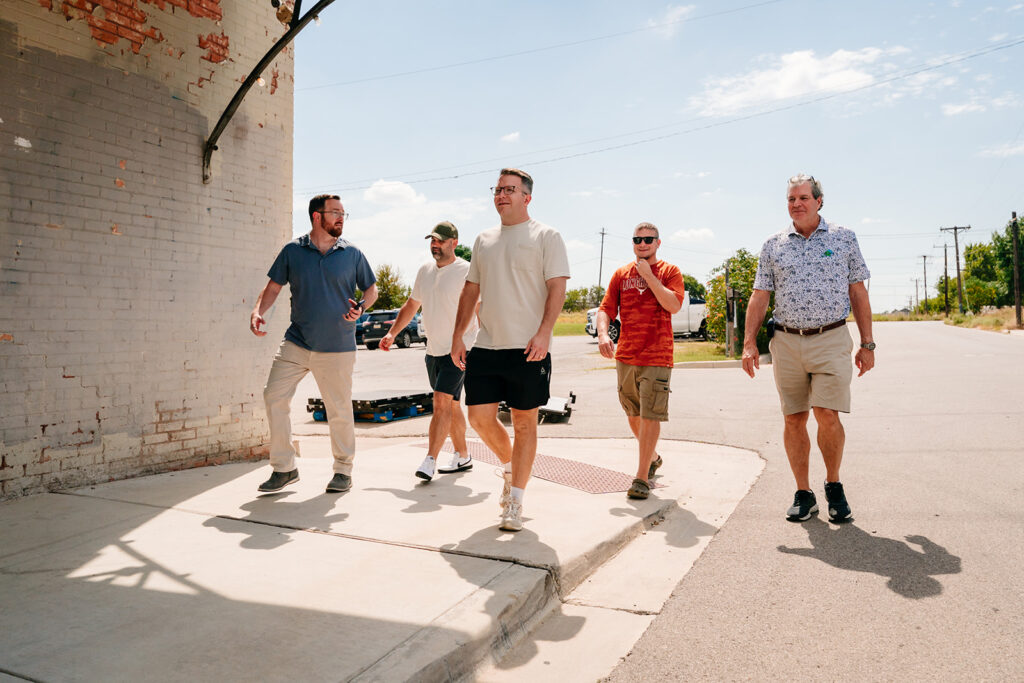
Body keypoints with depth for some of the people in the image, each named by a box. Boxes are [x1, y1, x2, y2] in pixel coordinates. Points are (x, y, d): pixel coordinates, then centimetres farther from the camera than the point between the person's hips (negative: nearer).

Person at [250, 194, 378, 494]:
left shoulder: (352, 253, 3)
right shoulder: (292, 250, 4)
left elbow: (371, 288, 11)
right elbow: (274, 287, 9)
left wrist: (361, 307, -10)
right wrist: (257, 311, -9)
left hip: (337, 347, -1)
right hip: (296, 342, 2)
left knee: (339, 410, 2)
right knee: (274, 395, -6)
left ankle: (343, 470, 21)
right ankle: (284, 468, 8)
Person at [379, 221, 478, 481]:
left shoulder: (466, 271, -11)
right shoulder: (425, 270, 10)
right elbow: (410, 306, 20)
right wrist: (392, 333, 12)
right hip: (433, 350, 7)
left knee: (442, 401, -15)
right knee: (451, 405, 14)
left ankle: (429, 460, -14)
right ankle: (463, 456, 25)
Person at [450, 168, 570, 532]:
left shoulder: (545, 236, 1)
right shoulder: (484, 240, 17)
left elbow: (557, 287, -7)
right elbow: (471, 290, 19)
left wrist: (544, 333, -20)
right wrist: (457, 335, 12)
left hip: (527, 348, -5)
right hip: (486, 346, 5)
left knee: (524, 423, 2)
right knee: (479, 417, 2)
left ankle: (515, 501, 12)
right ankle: (509, 467, 31)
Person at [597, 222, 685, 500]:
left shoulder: (670, 272, 2)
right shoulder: (621, 274, 11)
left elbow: (674, 305, -14)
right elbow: (606, 309, 6)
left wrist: (649, 275, -13)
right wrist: (603, 333, -13)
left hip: (657, 357, -4)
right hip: (625, 357, 4)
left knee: (650, 416, -8)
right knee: (633, 414, 15)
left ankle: (642, 477, -1)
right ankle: (652, 458, 38)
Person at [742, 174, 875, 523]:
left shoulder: (844, 238, 9)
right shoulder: (773, 245, 11)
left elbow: (858, 293, 8)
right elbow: (759, 296, 9)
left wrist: (867, 344, 4)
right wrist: (749, 342, 0)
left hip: (831, 340, -2)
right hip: (786, 341, 2)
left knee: (827, 415, -11)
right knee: (794, 419, 4)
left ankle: (834, 485, 12)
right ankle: (803, 494, 15)